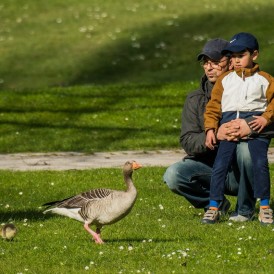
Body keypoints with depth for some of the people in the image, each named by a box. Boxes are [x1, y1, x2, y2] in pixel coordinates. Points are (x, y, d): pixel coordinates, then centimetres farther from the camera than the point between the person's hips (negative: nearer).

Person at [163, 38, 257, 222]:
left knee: (246, 147, -34)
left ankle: (245, 210, -13)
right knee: (173, 175, -26)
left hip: (238, 172, -1)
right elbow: (187, 142, -7)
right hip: (208, 168, 1)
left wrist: (251, 127, -35)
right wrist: (214, 136, -28)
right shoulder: (195, 100, 3)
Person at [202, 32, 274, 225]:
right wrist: (210, 128, 2)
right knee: (220, 165, -8)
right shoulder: (224, 80, 16)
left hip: (255, 125, -2)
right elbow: (213, 106, 14)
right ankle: (213, 207, -2)